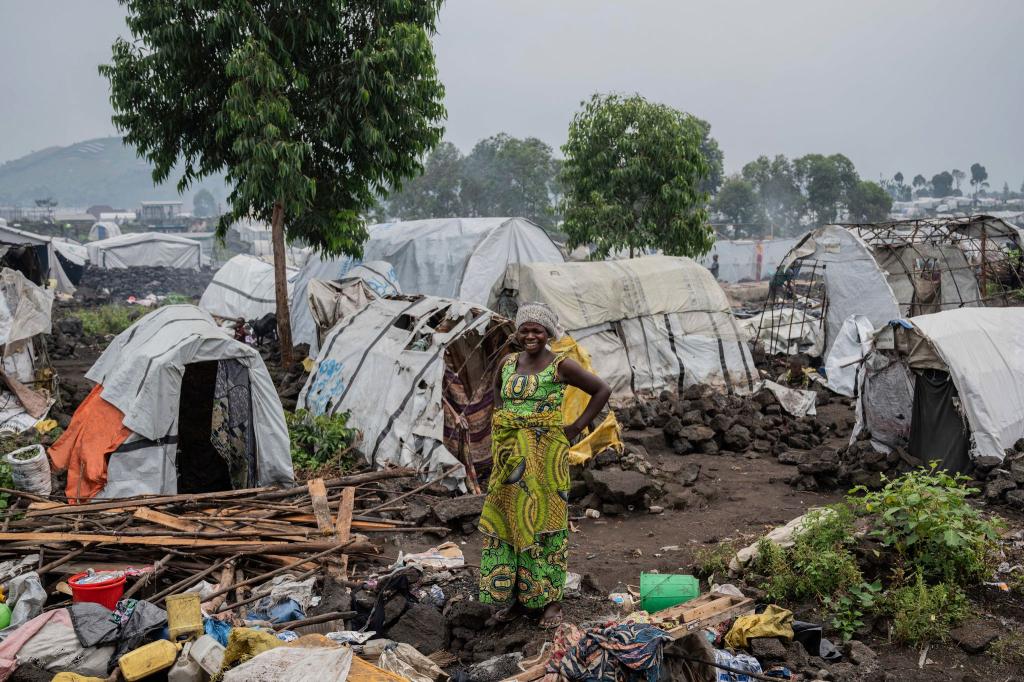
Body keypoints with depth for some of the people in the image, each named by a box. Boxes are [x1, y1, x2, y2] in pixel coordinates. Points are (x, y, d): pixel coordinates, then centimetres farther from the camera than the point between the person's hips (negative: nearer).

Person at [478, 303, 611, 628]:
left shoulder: (561, 365, -7)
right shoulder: (508, 363, 7)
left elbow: (602, 390, -2)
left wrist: (576, 428, -5)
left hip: (545, 454, -5)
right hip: (510, 455, 5)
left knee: (543, 521, 1)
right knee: (506, 521, 7)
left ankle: (551, 600, 13)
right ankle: (515, 598, 18)